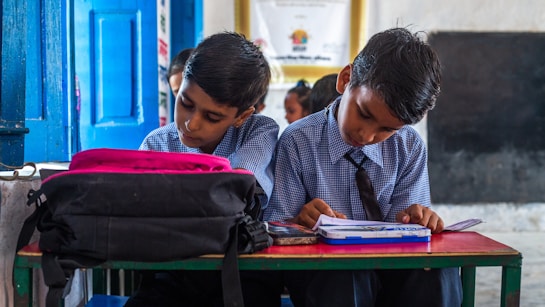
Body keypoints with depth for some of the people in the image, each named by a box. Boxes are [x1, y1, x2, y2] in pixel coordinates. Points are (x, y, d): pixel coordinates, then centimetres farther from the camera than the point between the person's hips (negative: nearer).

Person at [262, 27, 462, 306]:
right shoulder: (298, 143, -6)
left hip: (386, 266, 4)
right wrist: (300, 221, -26)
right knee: (343, 276, -38)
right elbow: (274, 227, -3)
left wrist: (412, 220, -19)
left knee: (437, 271, -28)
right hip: (320, 271, -4)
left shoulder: (410, 148, 4)